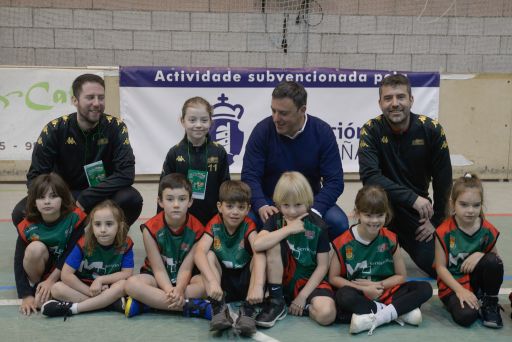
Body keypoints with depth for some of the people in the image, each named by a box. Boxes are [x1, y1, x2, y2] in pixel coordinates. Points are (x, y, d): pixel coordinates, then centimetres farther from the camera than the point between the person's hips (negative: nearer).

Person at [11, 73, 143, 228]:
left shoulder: (115, 126, -13)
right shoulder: (55, 129, -12)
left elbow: (126, 173, -21)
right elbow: (35, 176, -13)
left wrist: (85, 201, -29)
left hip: (103, 196, 0)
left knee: (132, 199, -32)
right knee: (21, 213, -25)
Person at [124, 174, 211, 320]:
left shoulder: (196, 229, -12)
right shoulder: (151, 228, -14)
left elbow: (186, 268, -16)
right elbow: (158, 269, -15)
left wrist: (179, 290, -37)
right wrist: (170, 291, -35)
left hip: (184, 280, 1)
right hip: (157, 279, 0)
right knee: (132, 284, -32)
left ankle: (148, 303, -29)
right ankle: (193, 306, -34)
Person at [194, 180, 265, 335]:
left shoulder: (248, 225, -14)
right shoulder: (214, 225, -12)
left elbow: (259, 253, -33)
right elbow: (199, 252, -29)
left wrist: (258, 285, -50)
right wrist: (212, 281, -46)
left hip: (245, 280, -1)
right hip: (223, 279, 1)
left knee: (259, 256, -26)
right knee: (209, 255, -24)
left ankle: (248, 309, -31)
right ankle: (219, 308, -33)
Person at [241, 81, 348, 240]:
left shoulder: (322, 132, -9)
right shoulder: (262, 130, -10)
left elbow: (334, 181, -13)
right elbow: (249, 176, -13)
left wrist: (314, 211, -30)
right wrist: (261, 206, -33)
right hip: (269, 201, 0)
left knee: (338, 222, -27)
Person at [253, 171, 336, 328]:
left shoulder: (317, 225, -8)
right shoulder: (275, 220, -4)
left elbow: (322, 266, -8)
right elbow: (257, 245, -25)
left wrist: (302, 296, -13)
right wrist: (288, 229, -24)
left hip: (310, 282, -2)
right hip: (282, 279, 2)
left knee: (326, 314, -33)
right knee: (274, 244, -26)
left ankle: (303, 305, 1)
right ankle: (276, 302, -15)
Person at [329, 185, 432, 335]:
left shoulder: (390, 240, -2)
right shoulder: (344, 242, -8)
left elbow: (401, 276, 5)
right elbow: (334, 277, -3)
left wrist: (379, 285, -12)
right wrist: (363, 288, -15)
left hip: (386, 292, 3)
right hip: (359, 295, -2)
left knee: (425, 289, -17)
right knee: (344, 296, -37)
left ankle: (376, 317, -26)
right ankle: (400, 311, -25)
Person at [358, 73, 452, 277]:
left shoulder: (431, 129, -11)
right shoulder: (371, 130, -16)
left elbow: (443, 180, -3)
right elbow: (369, 176, -29)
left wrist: (436, 221, -2)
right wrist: (412, 198, -34)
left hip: (419, 210, 2)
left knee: (437, 266, -7)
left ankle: (401, 241, 26)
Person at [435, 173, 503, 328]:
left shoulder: (488, 230, -7)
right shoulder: (445, 232, -15)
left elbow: (495, 257, 5)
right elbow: (441, 267, -11)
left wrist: (481, 255, -18)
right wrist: (460, 290, -23)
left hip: (476, 279, 3)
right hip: (452, 284, -3)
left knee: (493, 261, -28)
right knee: (465, 316, -32)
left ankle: (490, 303, -5)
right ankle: (477, 303, 4)